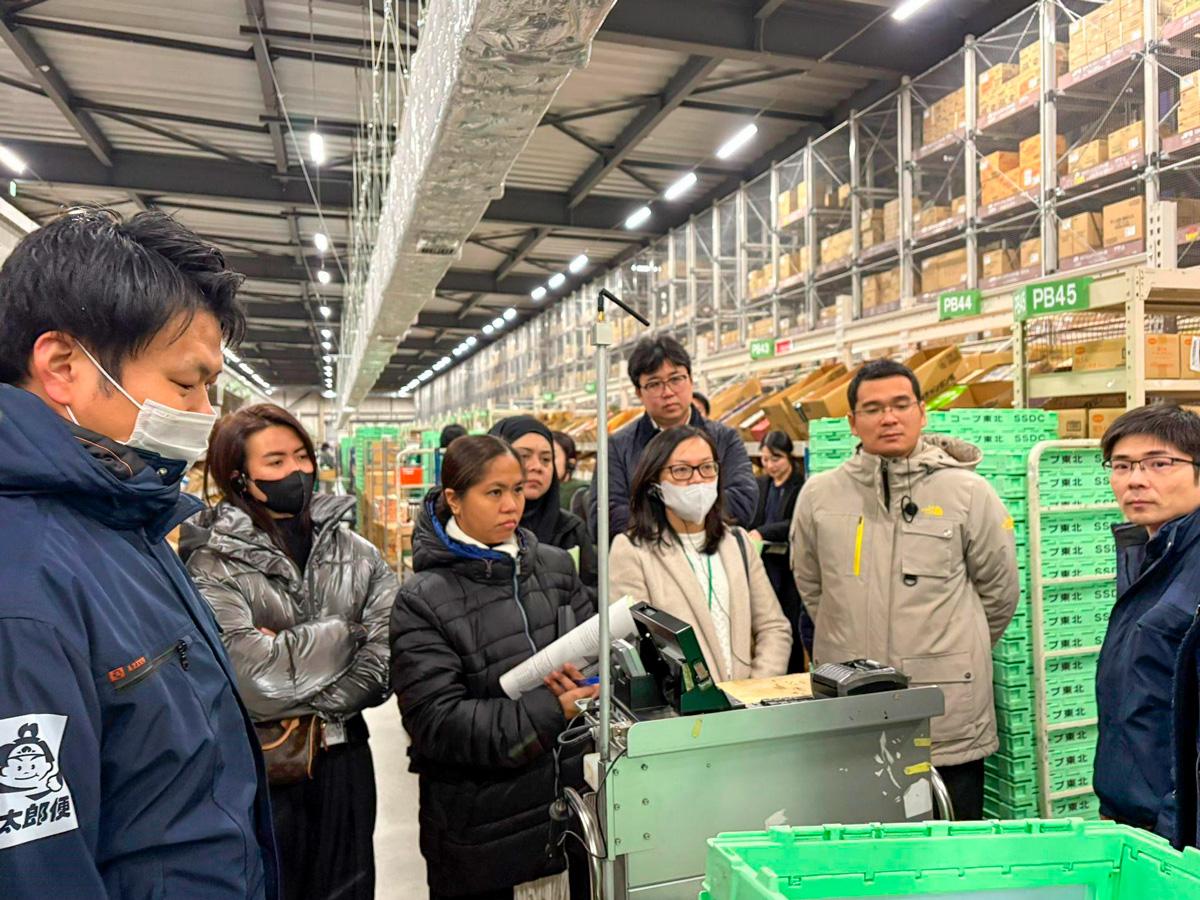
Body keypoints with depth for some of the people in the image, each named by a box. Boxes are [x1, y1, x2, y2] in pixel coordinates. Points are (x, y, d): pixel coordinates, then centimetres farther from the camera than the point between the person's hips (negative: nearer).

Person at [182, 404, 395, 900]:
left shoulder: (357, 553, 0)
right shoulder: (212, 565, -11)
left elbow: (386, 655, -9)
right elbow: (255, 678, -22)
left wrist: (314, 713, -19)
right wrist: (345, 632, -13)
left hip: (344, 762, 4)